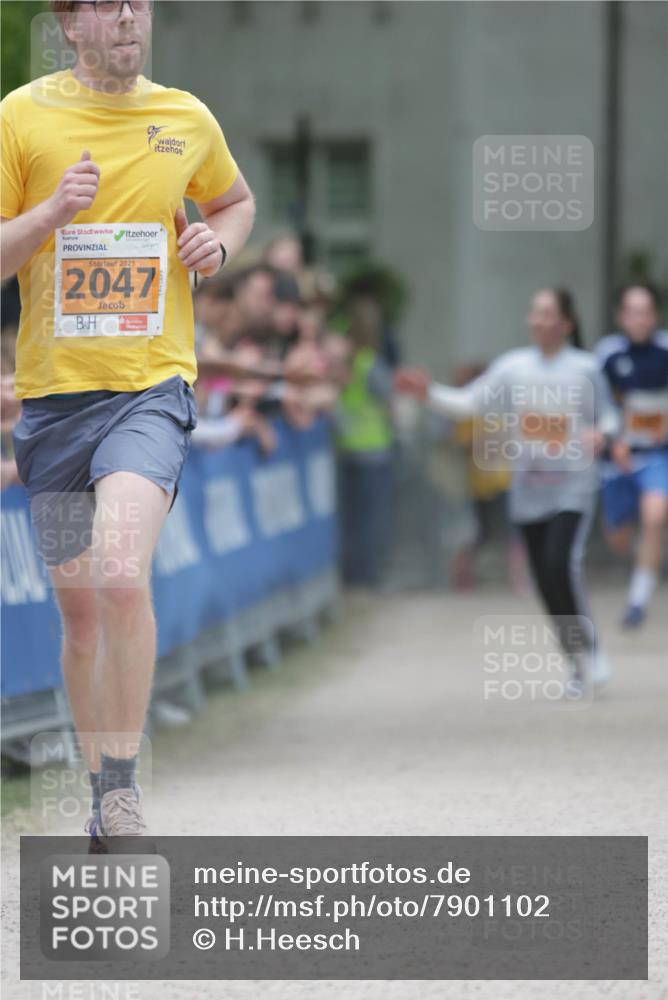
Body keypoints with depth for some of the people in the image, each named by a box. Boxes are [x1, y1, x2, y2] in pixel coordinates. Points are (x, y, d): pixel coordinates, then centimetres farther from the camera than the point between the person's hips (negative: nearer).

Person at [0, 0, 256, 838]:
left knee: (122, 575, -25)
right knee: (81, 612, 8)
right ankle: (104, 801, 26)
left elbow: (236, 200, 27)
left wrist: (219, 242, 5)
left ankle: (123, 785, -14)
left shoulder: (187, 119, 6)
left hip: (152, 386, -1)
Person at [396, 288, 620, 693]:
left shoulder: (585, 368, -3)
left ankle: (590, 651, -4)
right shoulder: (513, 367, 3)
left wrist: (602, 435, -16)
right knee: (544, 579, 4)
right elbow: (471, 403, 3)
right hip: (528, 491, 4)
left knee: (562, 565, -20)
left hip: (573, 489, -4)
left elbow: (609, 416, 5)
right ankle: (581, 663, 18)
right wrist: (430, 391, -9)